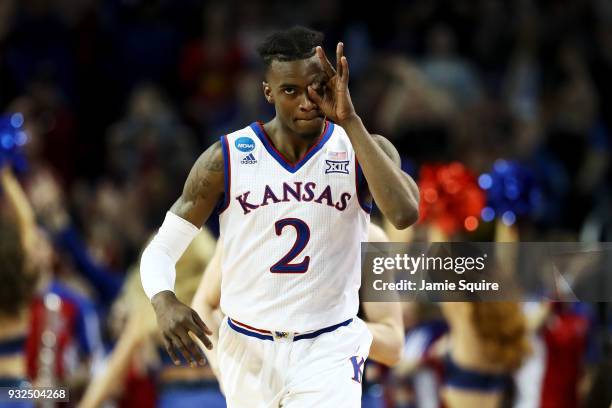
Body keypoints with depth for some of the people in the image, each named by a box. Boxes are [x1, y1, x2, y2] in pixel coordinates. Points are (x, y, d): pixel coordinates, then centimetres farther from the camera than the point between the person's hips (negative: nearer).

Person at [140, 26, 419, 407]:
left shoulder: (364, 150, -6)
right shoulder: (227, 159, -6)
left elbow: (404, 214, -27)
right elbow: (161, 248, -2)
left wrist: (351, 122, -27)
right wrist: (164, 301, -24)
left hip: (328, 349, -2)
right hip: (247, 348, 2)